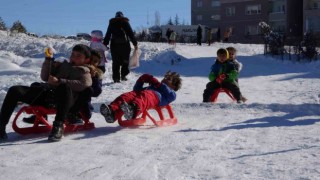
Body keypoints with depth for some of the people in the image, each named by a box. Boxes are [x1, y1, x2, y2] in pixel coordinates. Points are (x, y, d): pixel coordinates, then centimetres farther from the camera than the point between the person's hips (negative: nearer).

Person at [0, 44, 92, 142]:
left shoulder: (84, 71, 18)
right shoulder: (63, 65, 32)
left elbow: (84, 84, -7)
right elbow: (45, 77, 25)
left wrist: (59, 81, -12)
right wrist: (49, 60, 13)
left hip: (62, 98, -5)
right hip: (46, 92, 5)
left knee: (64, 87, -41)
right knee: (15, 90, -12)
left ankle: (58, 126, -44)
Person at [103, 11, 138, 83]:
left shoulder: (111, 23, 11)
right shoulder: (125, 22, 6)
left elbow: (107, 35, 8)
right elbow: (131, 34, 2)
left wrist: (105, 44, 12)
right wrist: (135, 43, 5)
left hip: (114, 45, 2)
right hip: (125, 45, -1)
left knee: (116, 62, 4)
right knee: (125, 61, 8)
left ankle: (116, 77, 0)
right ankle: (123, 75, -2)